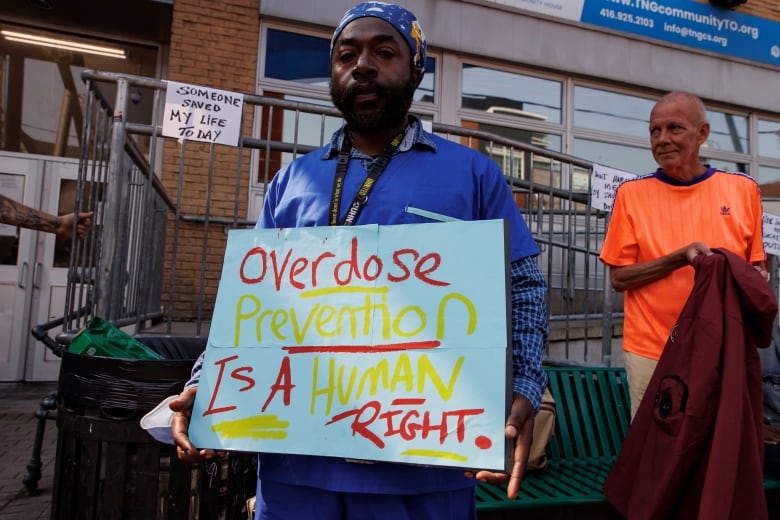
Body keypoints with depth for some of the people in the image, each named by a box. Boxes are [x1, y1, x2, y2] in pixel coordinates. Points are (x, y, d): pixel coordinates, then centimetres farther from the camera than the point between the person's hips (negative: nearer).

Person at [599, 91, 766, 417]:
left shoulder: (743, 189, 3)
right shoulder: (632, 193, -3)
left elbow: (756, 266, 11)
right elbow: (618, 278, -4)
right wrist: (680, 257, -17)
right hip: (650, 352, -1)